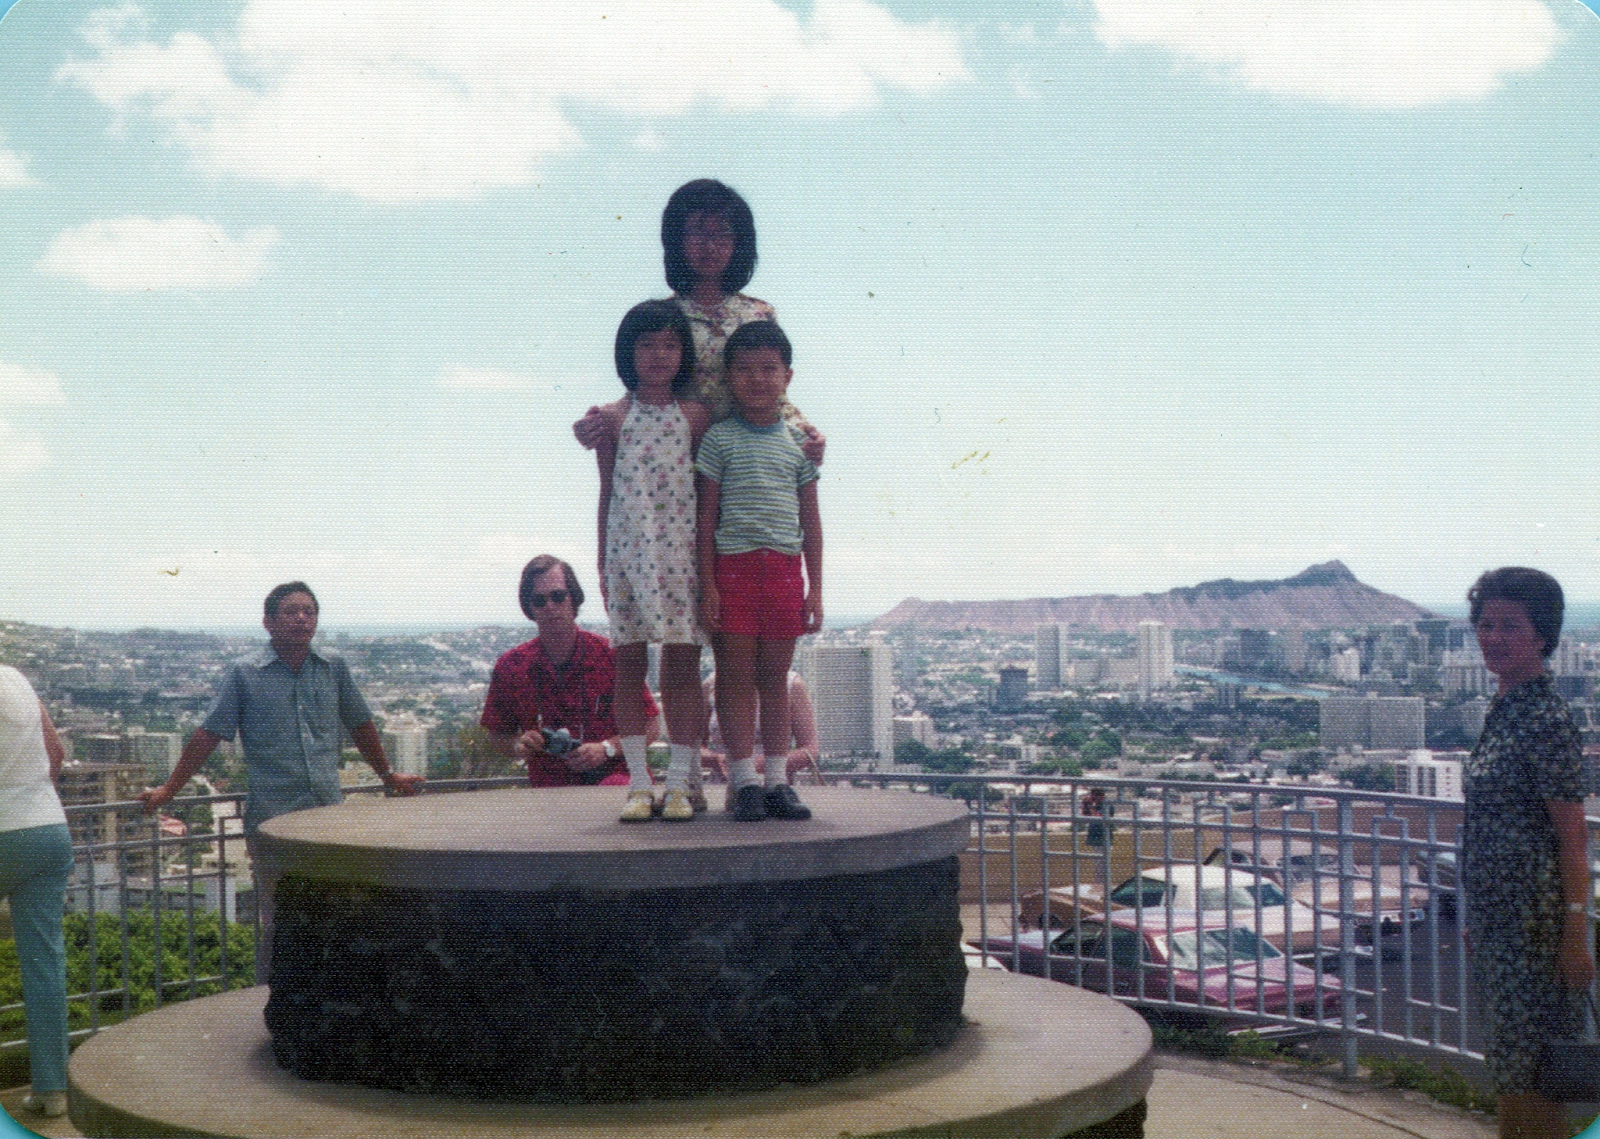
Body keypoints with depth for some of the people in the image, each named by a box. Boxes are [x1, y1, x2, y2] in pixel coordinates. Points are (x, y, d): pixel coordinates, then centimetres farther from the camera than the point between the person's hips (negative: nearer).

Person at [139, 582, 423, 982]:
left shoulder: (334, 668, 10)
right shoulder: (245, 674, 1)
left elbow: (361, 727, 22)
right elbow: (207, 736, 4)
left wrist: (388, 776, 31)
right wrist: (167, 791, 4)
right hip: (272, 818, -3)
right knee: (277, 927, 1)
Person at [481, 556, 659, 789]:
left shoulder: (611, 654, 1)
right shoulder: (510, 666, 7)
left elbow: (649, 727, 5)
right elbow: (497, 733, 20)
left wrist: (606, 749, -11)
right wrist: (518, 746, -2)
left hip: (613, 775, -1)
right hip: (549, 787, 2)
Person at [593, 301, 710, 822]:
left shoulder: (694, 415, 5)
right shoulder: (613, 417, 6)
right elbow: (607, 492, 9)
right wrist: (602, 564, 8)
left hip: (681, 550, -1)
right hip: (627, 550, 1)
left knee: (682, 665, -1)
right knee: (628, 664, 2)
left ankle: (679, 783, 6)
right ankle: (638, 783, 10)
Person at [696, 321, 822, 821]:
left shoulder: (798, 442, 11)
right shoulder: (720, 438, 2)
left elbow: (810, 520, 13)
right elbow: (706, 515, 0)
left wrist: (815, 587, 8)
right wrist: (707, 583, -7)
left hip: (784, 571, 3)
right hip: (732, 568, -3)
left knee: (775, 678, 7)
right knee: (735, 677, -1)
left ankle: (777, 781, 13)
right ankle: (745, 782, 3)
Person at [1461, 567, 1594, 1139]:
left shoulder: (1546, 720, -16)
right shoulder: (1503, 712, 10)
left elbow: (1572, 841, -16)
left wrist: (1576, 935, -17)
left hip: (1533, 921, -9)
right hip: (1495, 918, 9)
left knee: (1530, 1075, 0)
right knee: (1506, 1067, 17)